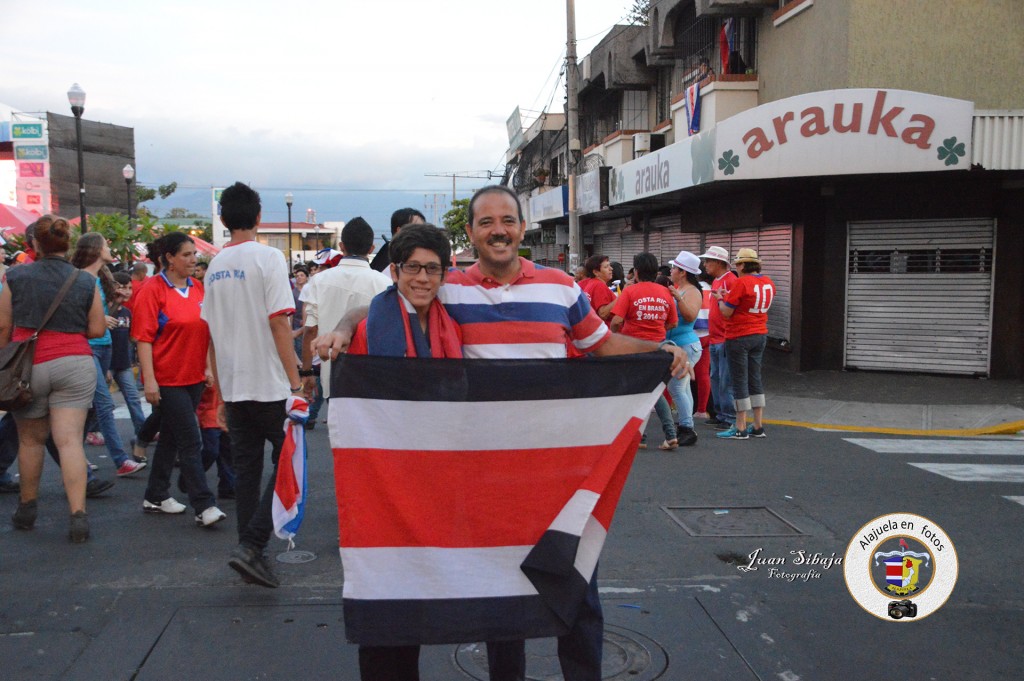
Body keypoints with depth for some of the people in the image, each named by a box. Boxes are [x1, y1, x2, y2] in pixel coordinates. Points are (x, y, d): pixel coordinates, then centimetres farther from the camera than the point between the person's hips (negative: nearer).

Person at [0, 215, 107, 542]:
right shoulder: (86, 281, 0)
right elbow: (97, 330, 2)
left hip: (28, 367, 0)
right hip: (75, 365, 0)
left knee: (30, 440, 15)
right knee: (70, 440, -3)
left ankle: (27, 509, 29)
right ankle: (78, 514, -11)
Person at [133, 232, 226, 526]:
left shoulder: (198, 289, 8)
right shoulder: (154, 291, -10)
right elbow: (144, 338, -12)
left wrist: (209, 367, 13)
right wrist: (149, 380, -17)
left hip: (194, 377, 7)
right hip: (167, 379, -7)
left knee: (171, 437, 16)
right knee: (191, 442, -8)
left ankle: (156, 496, 28)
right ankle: (204, 506, -4)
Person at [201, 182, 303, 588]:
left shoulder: (215, 266, 10)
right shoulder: (268, 257, -9)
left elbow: (212, 333, 13)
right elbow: (279, 324, -15)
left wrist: (220, 388, 20)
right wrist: (295, 381, -11)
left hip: (232, 386, 6)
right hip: (270, 384, -6)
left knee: (246, 470, 11)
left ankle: (250, 551, 15)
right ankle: (251, 545, -9)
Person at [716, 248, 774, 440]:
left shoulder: (741, 282, -16)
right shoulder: (768, 282, 6)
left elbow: (726, 312, -14)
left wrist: (721, 299, 5)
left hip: (739, 337, -7)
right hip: (760, 335, 7)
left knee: (739, 381, -1)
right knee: (755, 379, 13)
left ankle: (740, 429, 2)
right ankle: (758, 426, 17)